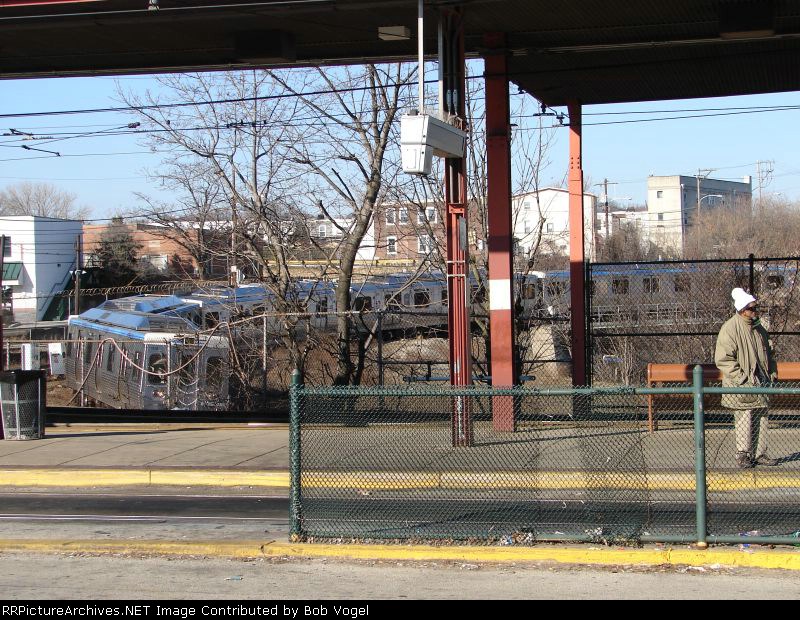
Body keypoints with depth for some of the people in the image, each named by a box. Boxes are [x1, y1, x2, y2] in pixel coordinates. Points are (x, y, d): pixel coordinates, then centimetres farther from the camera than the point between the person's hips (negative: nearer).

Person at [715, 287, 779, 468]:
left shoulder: (758, 328, 12)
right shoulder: (730, 329, -13)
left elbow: (769, 352, 26)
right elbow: (722, 359, -16)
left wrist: (773, 372, 13)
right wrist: (742, 377, -19)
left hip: (761, 383, 7)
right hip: (741, 387, -7)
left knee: (761, 419, 9)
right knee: (744, 420, -5)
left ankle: (759, 453, 17)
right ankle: (743, 455, 5)